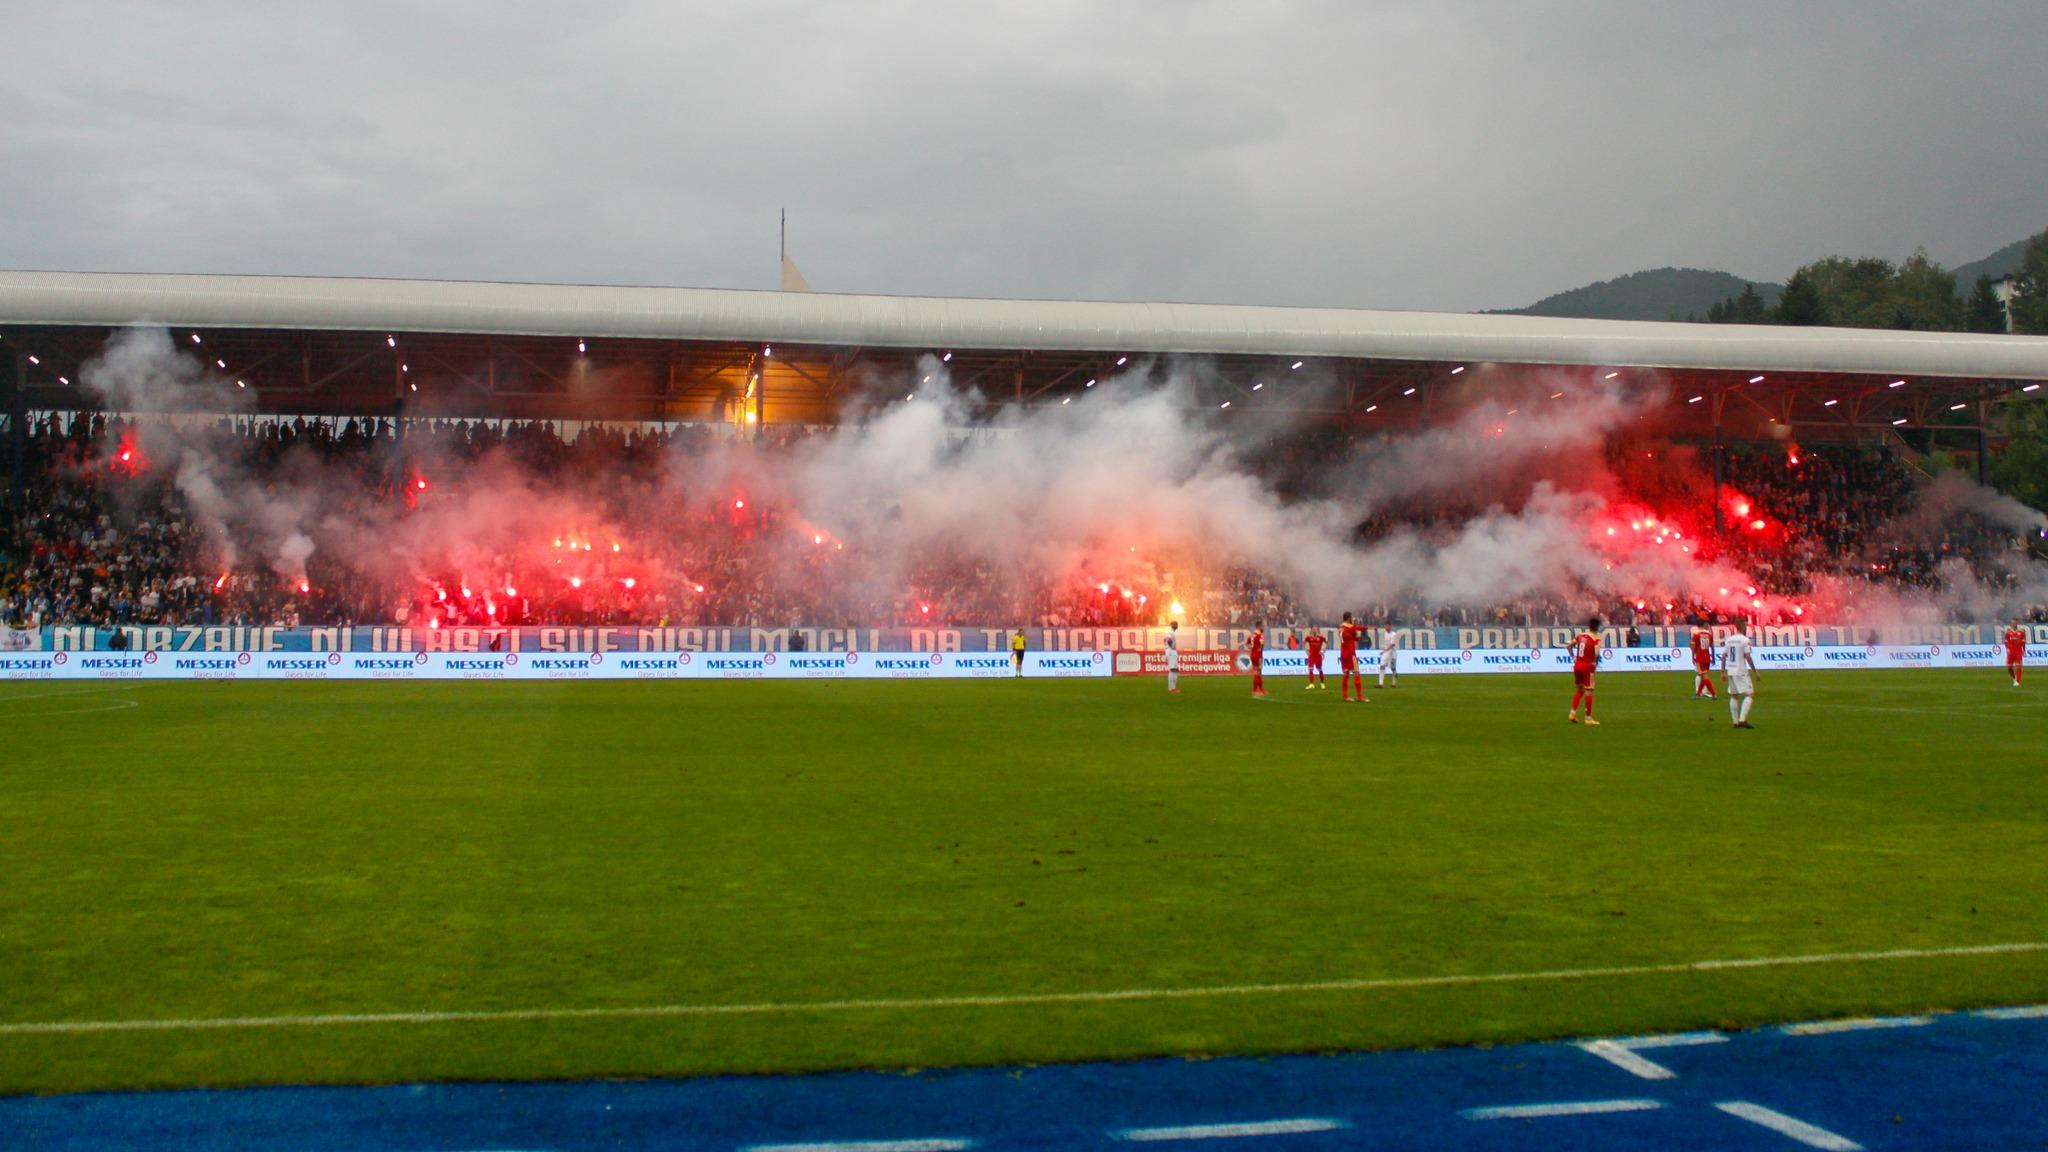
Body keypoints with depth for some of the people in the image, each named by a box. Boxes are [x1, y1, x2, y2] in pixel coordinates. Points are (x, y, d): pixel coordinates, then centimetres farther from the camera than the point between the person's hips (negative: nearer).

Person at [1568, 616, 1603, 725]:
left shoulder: (1580, 635, 6)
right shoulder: (1596, 639, -11)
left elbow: (1569, 646, 8)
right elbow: (1597, 653, -24)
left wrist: (1574, 657, 13)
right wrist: (1595, 663, -7)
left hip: (1577, 665, 6)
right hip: (1588, 667, -6)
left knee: (1579, 690, 19)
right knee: (1589, 692, 2)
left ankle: (1573, 713, 12)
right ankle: (1588, 718, 5)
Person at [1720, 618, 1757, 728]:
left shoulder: (1728, 640, 10)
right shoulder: (1745, 640, -9)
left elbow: (1723, 656, 8)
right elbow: (1747, 657, -14)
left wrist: (1723, 672, 13)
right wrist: (1755, 672, -8)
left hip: (1730, 671, 7)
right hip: (1741, 671, -7)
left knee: (1734, 696, 12)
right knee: (1748, 694, -3)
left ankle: (1735, 721, 12)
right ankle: (1742, 720, -15)